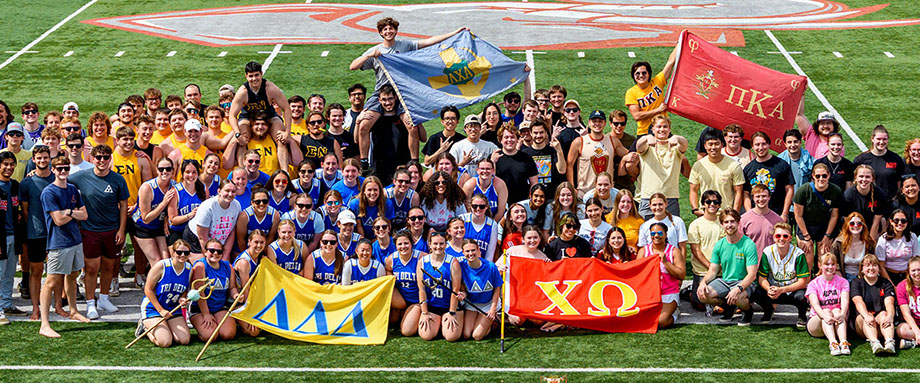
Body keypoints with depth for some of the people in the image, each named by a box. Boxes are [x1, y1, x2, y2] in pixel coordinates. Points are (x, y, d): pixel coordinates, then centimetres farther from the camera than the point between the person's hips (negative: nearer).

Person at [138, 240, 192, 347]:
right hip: (153, 308, -5)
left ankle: (164, 328, 17)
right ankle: (145, 326, 11)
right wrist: (161, 310, -17)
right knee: (165, 342, -20)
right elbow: (148, 290, -14)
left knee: (184, 340, -12)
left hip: (173, 309, 5)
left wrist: (182, 299, -11)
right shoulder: (161, 266, -17)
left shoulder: (189, 269, -2)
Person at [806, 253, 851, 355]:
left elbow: (845, 301, -12)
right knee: (827, 311, -31)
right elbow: (815, 304, -17)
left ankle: (843, 342, -51)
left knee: (837, 311, -29)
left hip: (837, 321, 1)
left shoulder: (842, 282, 6)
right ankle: (833, 343, -54)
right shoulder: (813, 284, 1)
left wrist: (842, 314, -36)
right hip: (816, 320, -1)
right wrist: (825, 316, -38)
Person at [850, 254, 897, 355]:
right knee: (866, 317, -32)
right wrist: (866, 316, -36)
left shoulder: (886, 283, 9)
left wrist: (890, 316, -34)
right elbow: (859, 302, -14)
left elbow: (889, 303, -9)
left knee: (884, 314, -31)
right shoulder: (856, 283, 6)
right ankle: (874, 343, -60)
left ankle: (889, 342, -56)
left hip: (881, 322, 1)